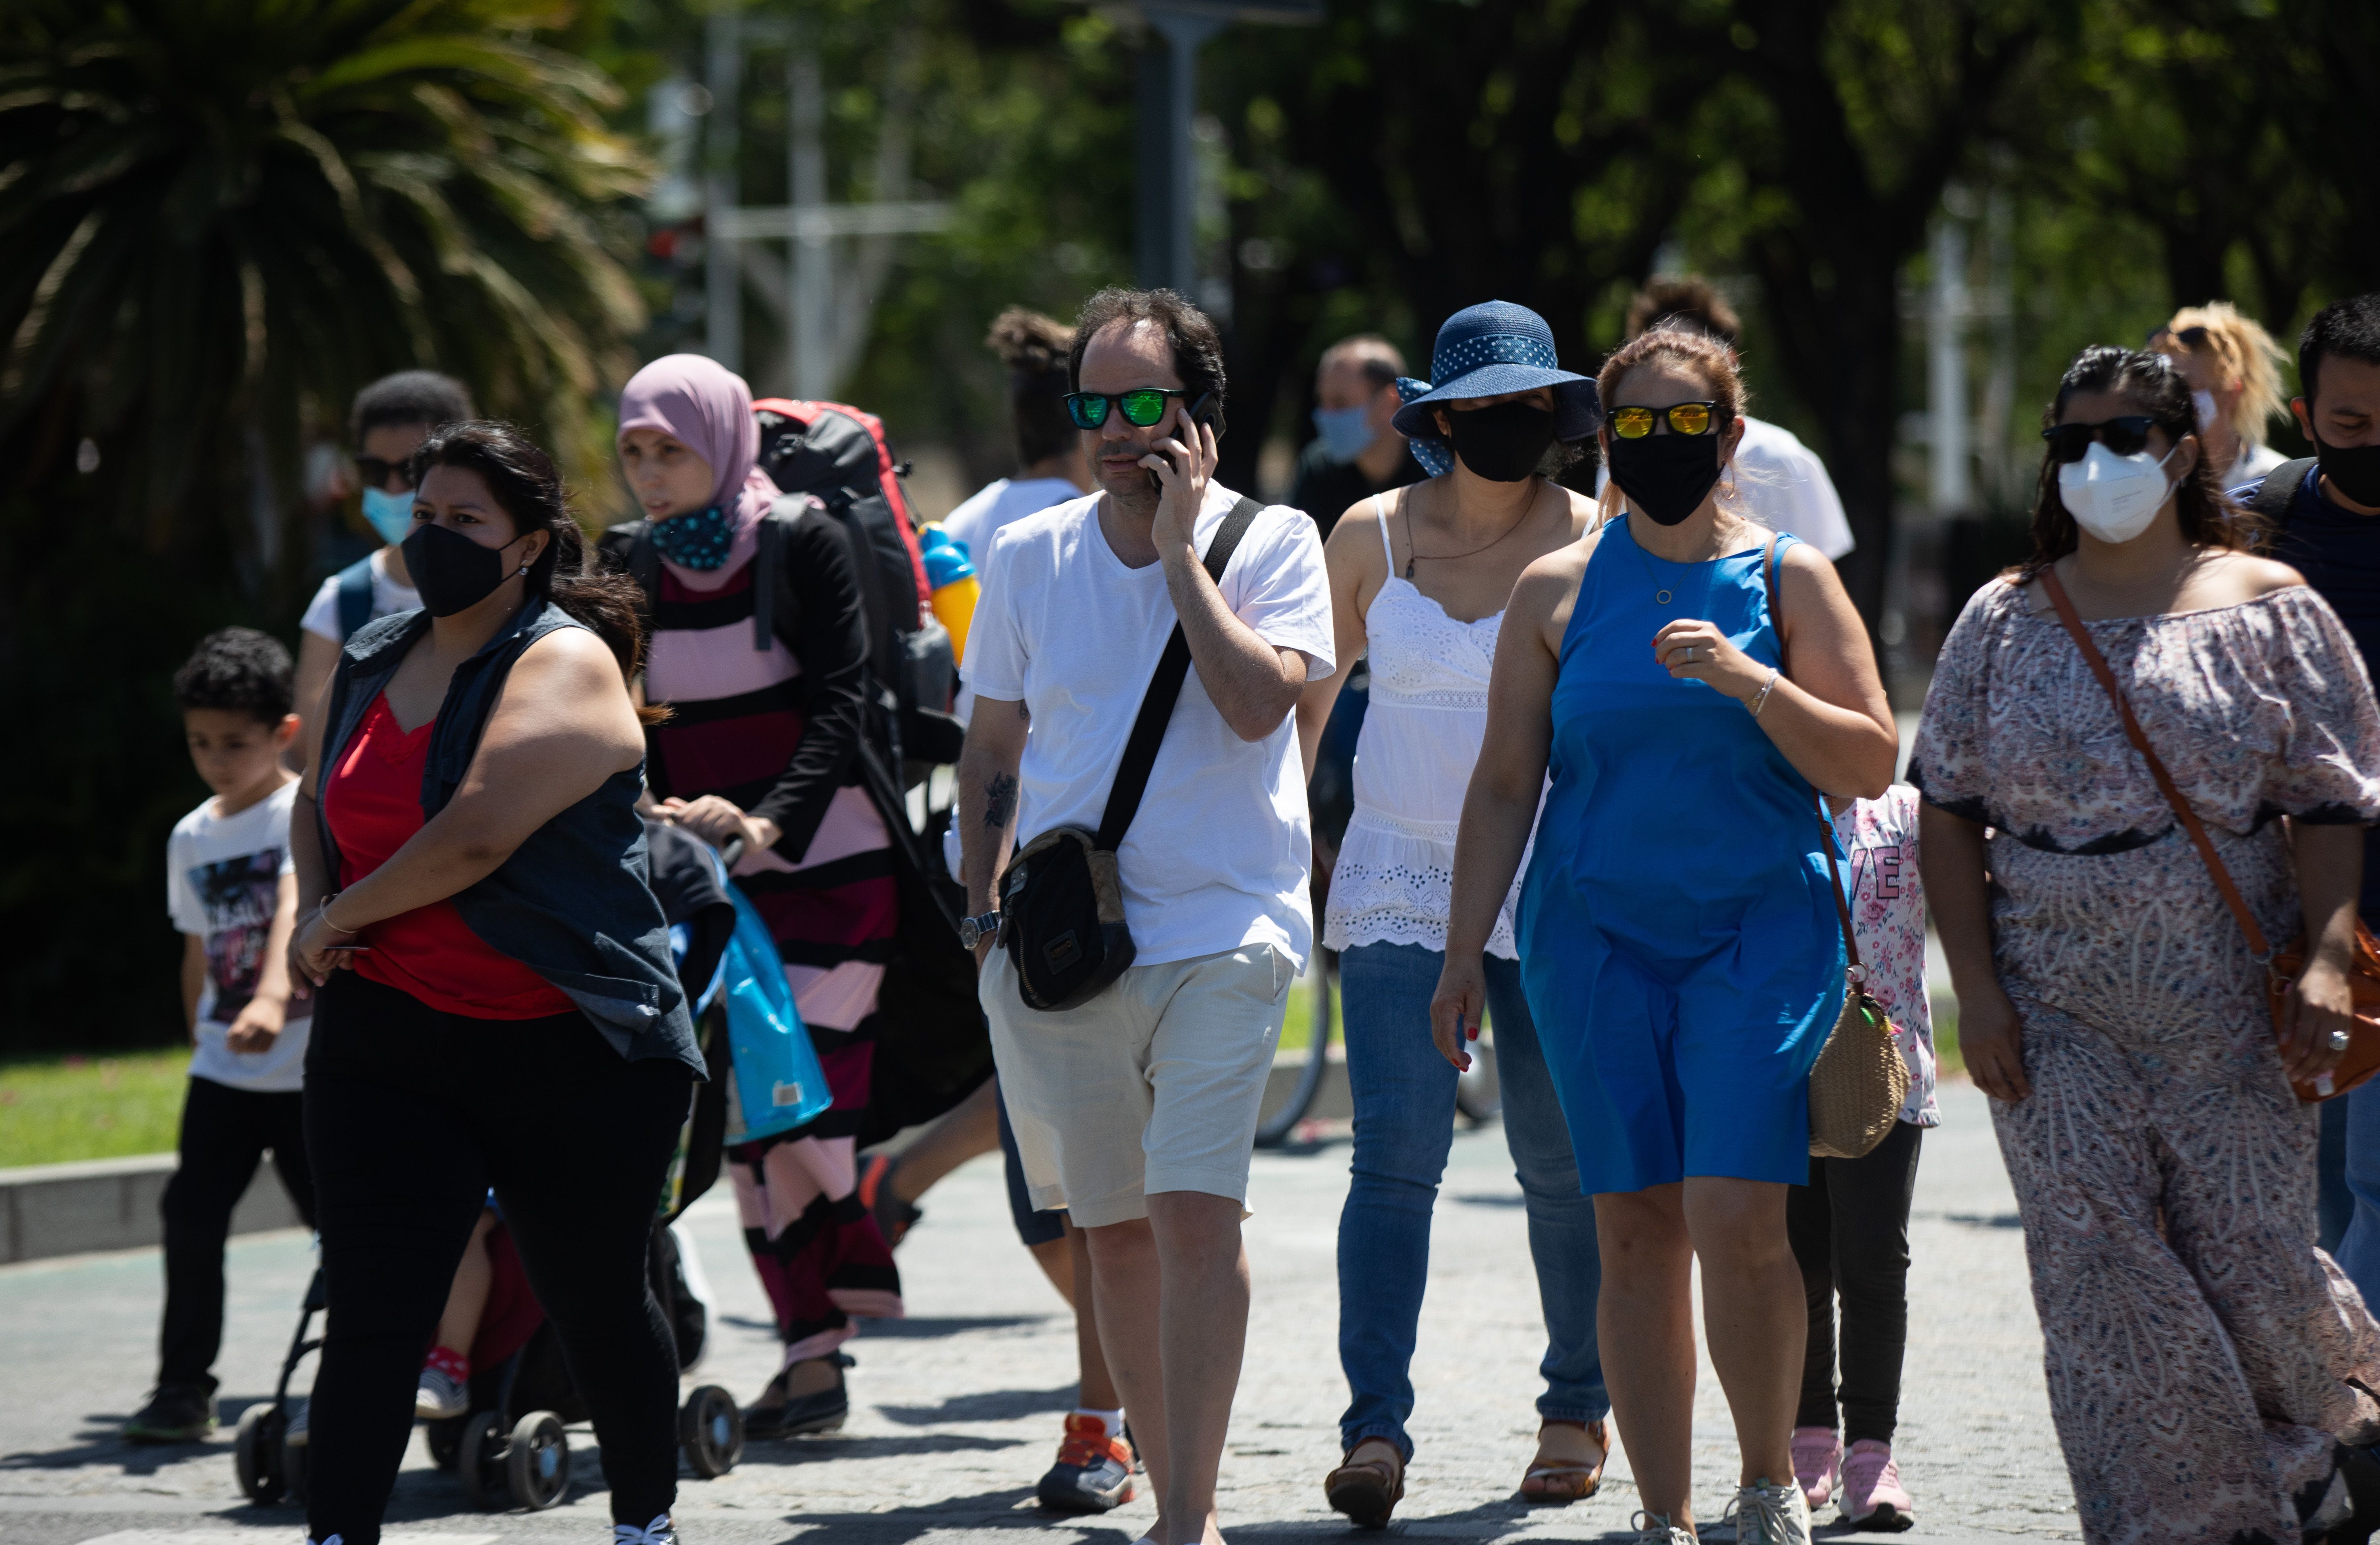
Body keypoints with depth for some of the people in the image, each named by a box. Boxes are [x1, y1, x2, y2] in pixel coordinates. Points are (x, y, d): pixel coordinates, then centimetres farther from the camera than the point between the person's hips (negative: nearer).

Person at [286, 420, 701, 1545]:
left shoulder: (563, 666, -11)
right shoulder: (367, 666, 11)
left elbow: (478, 836, -23)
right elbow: (318, 804, 29)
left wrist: (342, 917, -10)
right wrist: (316, 919, 8)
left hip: (572, 1048, -5)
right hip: (387, 1042, 5)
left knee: (597, 1304, 10)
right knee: (373, 1317, -6)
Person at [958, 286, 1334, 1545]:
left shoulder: (1270, 543, -1)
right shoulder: (1029, 557, 8)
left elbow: (1258, 703, -18)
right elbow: (992, 750, 16)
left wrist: (1178, 548, -13)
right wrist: (979, 908, 9)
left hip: (1220, 933, -4)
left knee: (1195, 1215, -17)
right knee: (1113, 1232, 9)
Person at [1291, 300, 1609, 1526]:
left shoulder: (1596, 545, -1)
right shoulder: (1373, 537, 3)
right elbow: (1308, 695, 15)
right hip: (1397, 880, 0)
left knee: (1561, 1165, 6)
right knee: (1396, 1152, -12)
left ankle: (1577, 1409, 25)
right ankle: (1374, 1432, -17)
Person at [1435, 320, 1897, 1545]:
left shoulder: (1787, 580, 5)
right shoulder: (1558, 592, 9)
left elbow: (1870, 766, 0)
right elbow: (1504, 786, 11)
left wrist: (1750, 681, -14)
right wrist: (1464, 956, 6)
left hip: (1760, 931, -2)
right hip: (1598, 937, 2)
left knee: (1735, 1218, -15)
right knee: (1635, 1233, 0)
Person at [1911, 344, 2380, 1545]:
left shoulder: (2265, 610, 2)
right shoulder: (2007, 621, 7)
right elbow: (1950, 810, 7)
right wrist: (1976, 986, -3)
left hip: (2228, 999, -2)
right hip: (2058, 1002, 2)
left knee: (2246, 1251, -4)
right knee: (2097, 1265, -6)